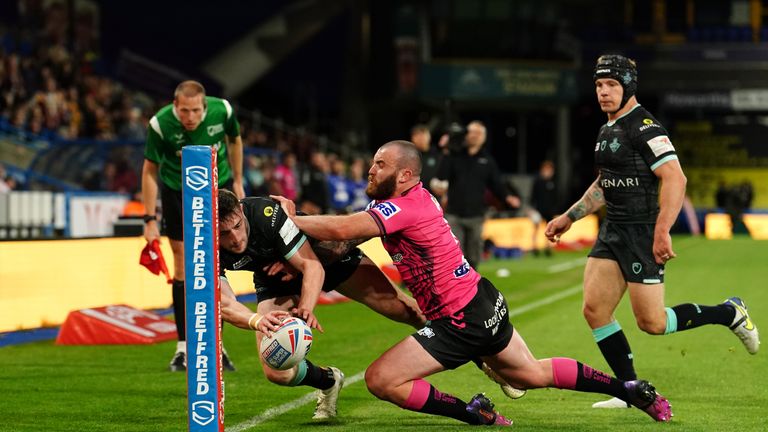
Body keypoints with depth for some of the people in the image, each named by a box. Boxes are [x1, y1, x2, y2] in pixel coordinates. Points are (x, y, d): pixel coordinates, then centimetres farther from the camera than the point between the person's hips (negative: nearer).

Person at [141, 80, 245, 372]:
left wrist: (237, 181, 8)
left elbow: (234, 140, 3)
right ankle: (183, 347, 3)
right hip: (176, 191, -1)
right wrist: (150, 219, -15)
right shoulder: (160, 124, -25)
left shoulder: (222, 111, -21)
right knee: (183, 265, -4)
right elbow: (150, 170, -13)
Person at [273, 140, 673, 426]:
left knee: (380, 379, -10)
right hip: (485, 303, 10)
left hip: (462, 321, -10)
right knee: (532, 373, 26)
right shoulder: (417, 197, 6)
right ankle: (632, 390, 30)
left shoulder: (404, 208, -21)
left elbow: (341, 229, -32)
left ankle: (475, 414, -4)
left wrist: (291, 219, -19)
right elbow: (347, 231, 7)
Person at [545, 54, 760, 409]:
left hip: (643, 232, -9)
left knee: (651, 322, -7)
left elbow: (675, 178, -23)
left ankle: (730, 313, 14)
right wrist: (568, 217, 27)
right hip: (613, 231, 9)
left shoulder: (644, 127, -15)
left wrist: (662, 231, -29)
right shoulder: (608, 129, 15)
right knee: (594, 309, 0)